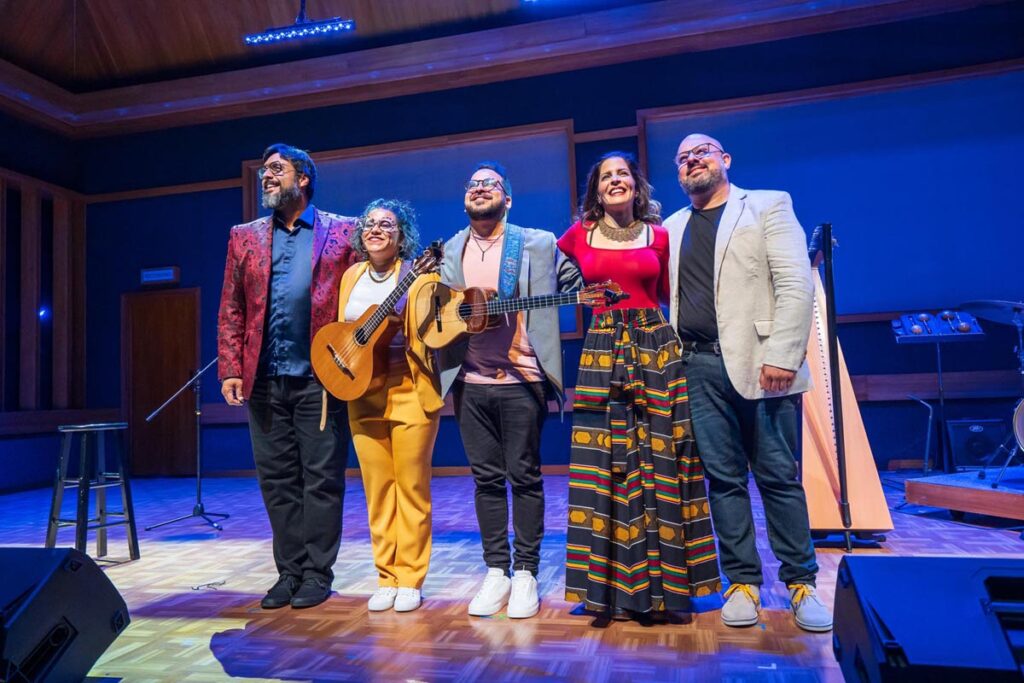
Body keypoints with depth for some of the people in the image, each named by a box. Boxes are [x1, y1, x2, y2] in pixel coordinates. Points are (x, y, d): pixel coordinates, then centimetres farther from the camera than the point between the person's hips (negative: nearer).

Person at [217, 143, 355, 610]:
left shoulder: (342, 232, 4)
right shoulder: (245, 237, 12)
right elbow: (230, 311, 9)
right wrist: (230, 370, 0)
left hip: (320, 377, -3)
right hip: (264, 380, 4)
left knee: (321, 478, 2)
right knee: (276, 479, 9)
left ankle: (317, 573, 14)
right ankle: (289, 572, 20)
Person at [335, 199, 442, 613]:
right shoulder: (352, 276, 12)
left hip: (410, 391, -4)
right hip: (362, 393, 5)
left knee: (411, 487, 2)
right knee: (377, 490, 8)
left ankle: (410, 579, 14)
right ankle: (386, 578, 19)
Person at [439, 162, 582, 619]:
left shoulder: (538, 244, 3)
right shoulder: (448, 252, 12)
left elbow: (577, 284, 6)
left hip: (522, 379, -3)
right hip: (471, 381, 3)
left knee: (524, 476, 3)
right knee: (486, 478, 9)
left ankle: (526, 572, 15)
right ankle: (496, 570, 20)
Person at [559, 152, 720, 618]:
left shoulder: (658, 235, 8)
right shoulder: (578, 235, 7)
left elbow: (668, 295, 12)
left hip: (657, 347, 0)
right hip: (602, 351, 0)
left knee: (661, 460, 2)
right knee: (605, 463, 1)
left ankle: (663, 579, 14)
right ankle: (612, 580, 13)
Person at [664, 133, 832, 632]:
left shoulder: (768, 206, 6)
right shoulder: (672, 228, 18)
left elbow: (795, 285, -5)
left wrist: (782, 356, -15)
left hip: (759, 363, -3)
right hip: (699, 367, 3)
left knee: (779, 476, 1)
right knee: (723, 478, 5)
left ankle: (801, 582, 15)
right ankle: (742, 581, 16)